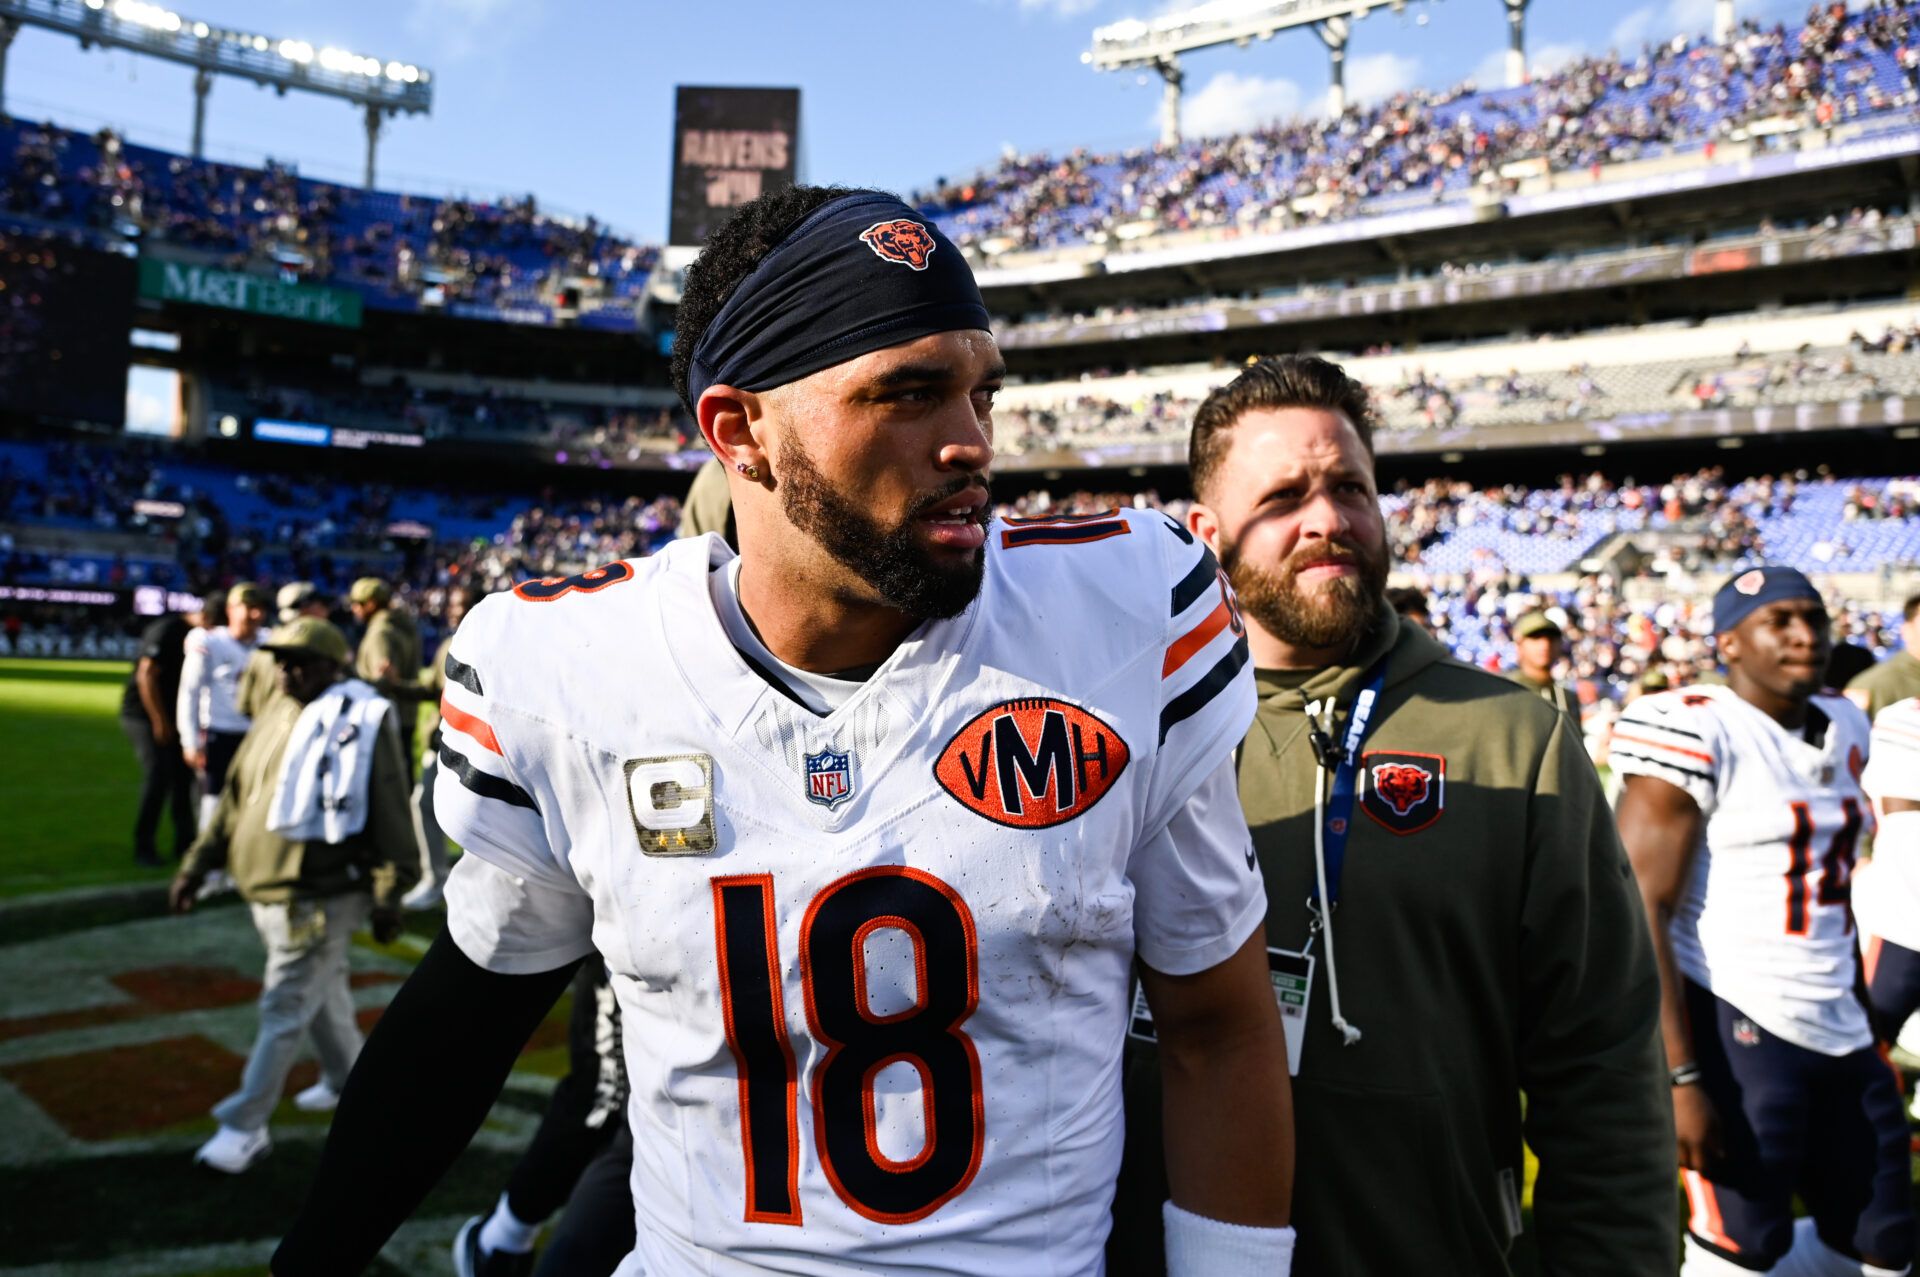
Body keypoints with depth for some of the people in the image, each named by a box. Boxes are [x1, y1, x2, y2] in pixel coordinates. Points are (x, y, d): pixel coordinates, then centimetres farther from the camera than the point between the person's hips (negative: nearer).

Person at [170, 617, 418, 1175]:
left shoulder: (360, 722, -15)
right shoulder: (277, 714, 8)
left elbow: (391, 815, -16)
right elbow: (235, 797, 16)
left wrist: (388, 894, -17)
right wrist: (197, 865, 15)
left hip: (318, 897, -8)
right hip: (265, 887, 8)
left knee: (286, 1010, -2)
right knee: (321, 991, 23)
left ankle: (245, 1126, 7)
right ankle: (348, 1078, 41)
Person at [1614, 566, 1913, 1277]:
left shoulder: (1846, 729, 11)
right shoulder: (1699, 734, -14)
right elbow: (1640, 909, -18)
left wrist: (1860, 1016, 18)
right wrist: (1677, 1076, -21)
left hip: (1839, 1029, 8)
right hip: (1735, 1022, -8)